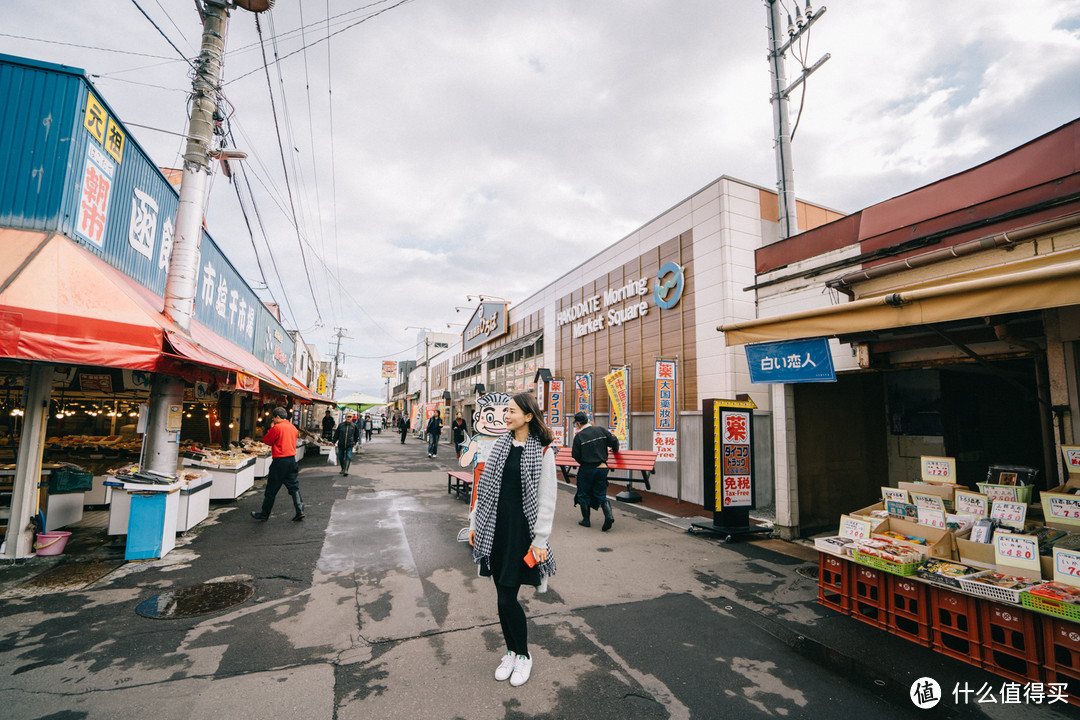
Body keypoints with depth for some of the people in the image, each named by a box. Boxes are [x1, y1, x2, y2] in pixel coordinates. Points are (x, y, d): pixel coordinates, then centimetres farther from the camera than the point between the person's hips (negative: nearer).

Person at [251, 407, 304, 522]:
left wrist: (271, 427, 6)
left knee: (271, 490, 6)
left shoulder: (277, 427, -12)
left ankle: (264, 515, 18)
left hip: (280, 461, -7)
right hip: (292, 459, 7)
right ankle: (300, 511, 3)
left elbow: (266, 440, -3)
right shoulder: (293, 427, 10)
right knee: (294, 487, 9)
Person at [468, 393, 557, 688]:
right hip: (494, 526, 5)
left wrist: (540, 540, -10)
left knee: (508, 597, 0)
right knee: (502, 595, 13)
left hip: (521, 529, -5)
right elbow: (484, 487, 11)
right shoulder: (500, 445, 7)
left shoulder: (543, 452, -9)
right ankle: (511, 652, 35)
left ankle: (524, 657, 25)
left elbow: (546, 500, -9)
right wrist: (475, 523, 11)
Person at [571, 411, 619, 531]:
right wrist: (614, 450, 22)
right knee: (601, 494, 13)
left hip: (586, 469, -3)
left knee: (584, 494, 14)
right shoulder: (601, 430, -1)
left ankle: (586, 520, 21)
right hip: (602, 468, 3)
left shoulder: (578, 436, -11)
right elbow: (614, 441, 0)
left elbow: (575, 455, -8)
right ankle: (609, 515, -7)